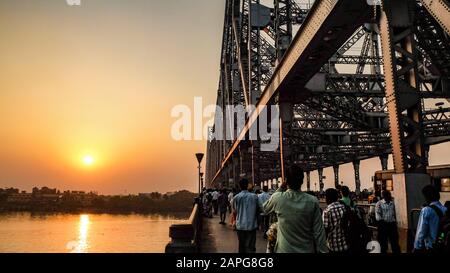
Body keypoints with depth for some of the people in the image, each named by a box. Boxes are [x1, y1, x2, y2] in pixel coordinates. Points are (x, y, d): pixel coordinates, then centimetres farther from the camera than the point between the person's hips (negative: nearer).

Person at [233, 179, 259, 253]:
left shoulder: (236, 197, -5)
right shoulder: (254, 196, -4)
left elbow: (235, 210, 6)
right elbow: (257, 209, 4)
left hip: (240, 225, 1)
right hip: (252, 225, -1)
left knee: (241, 245, 15)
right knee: (250, 246, 2)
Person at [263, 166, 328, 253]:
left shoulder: (277, 198, -13)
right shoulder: (313, 201, -13)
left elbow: (265, 209, 10)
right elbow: (319, 232, -10)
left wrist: (280, 189, 9)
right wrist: (323, 250, 1)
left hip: (284, 250, 0)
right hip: (307, 250, 0)